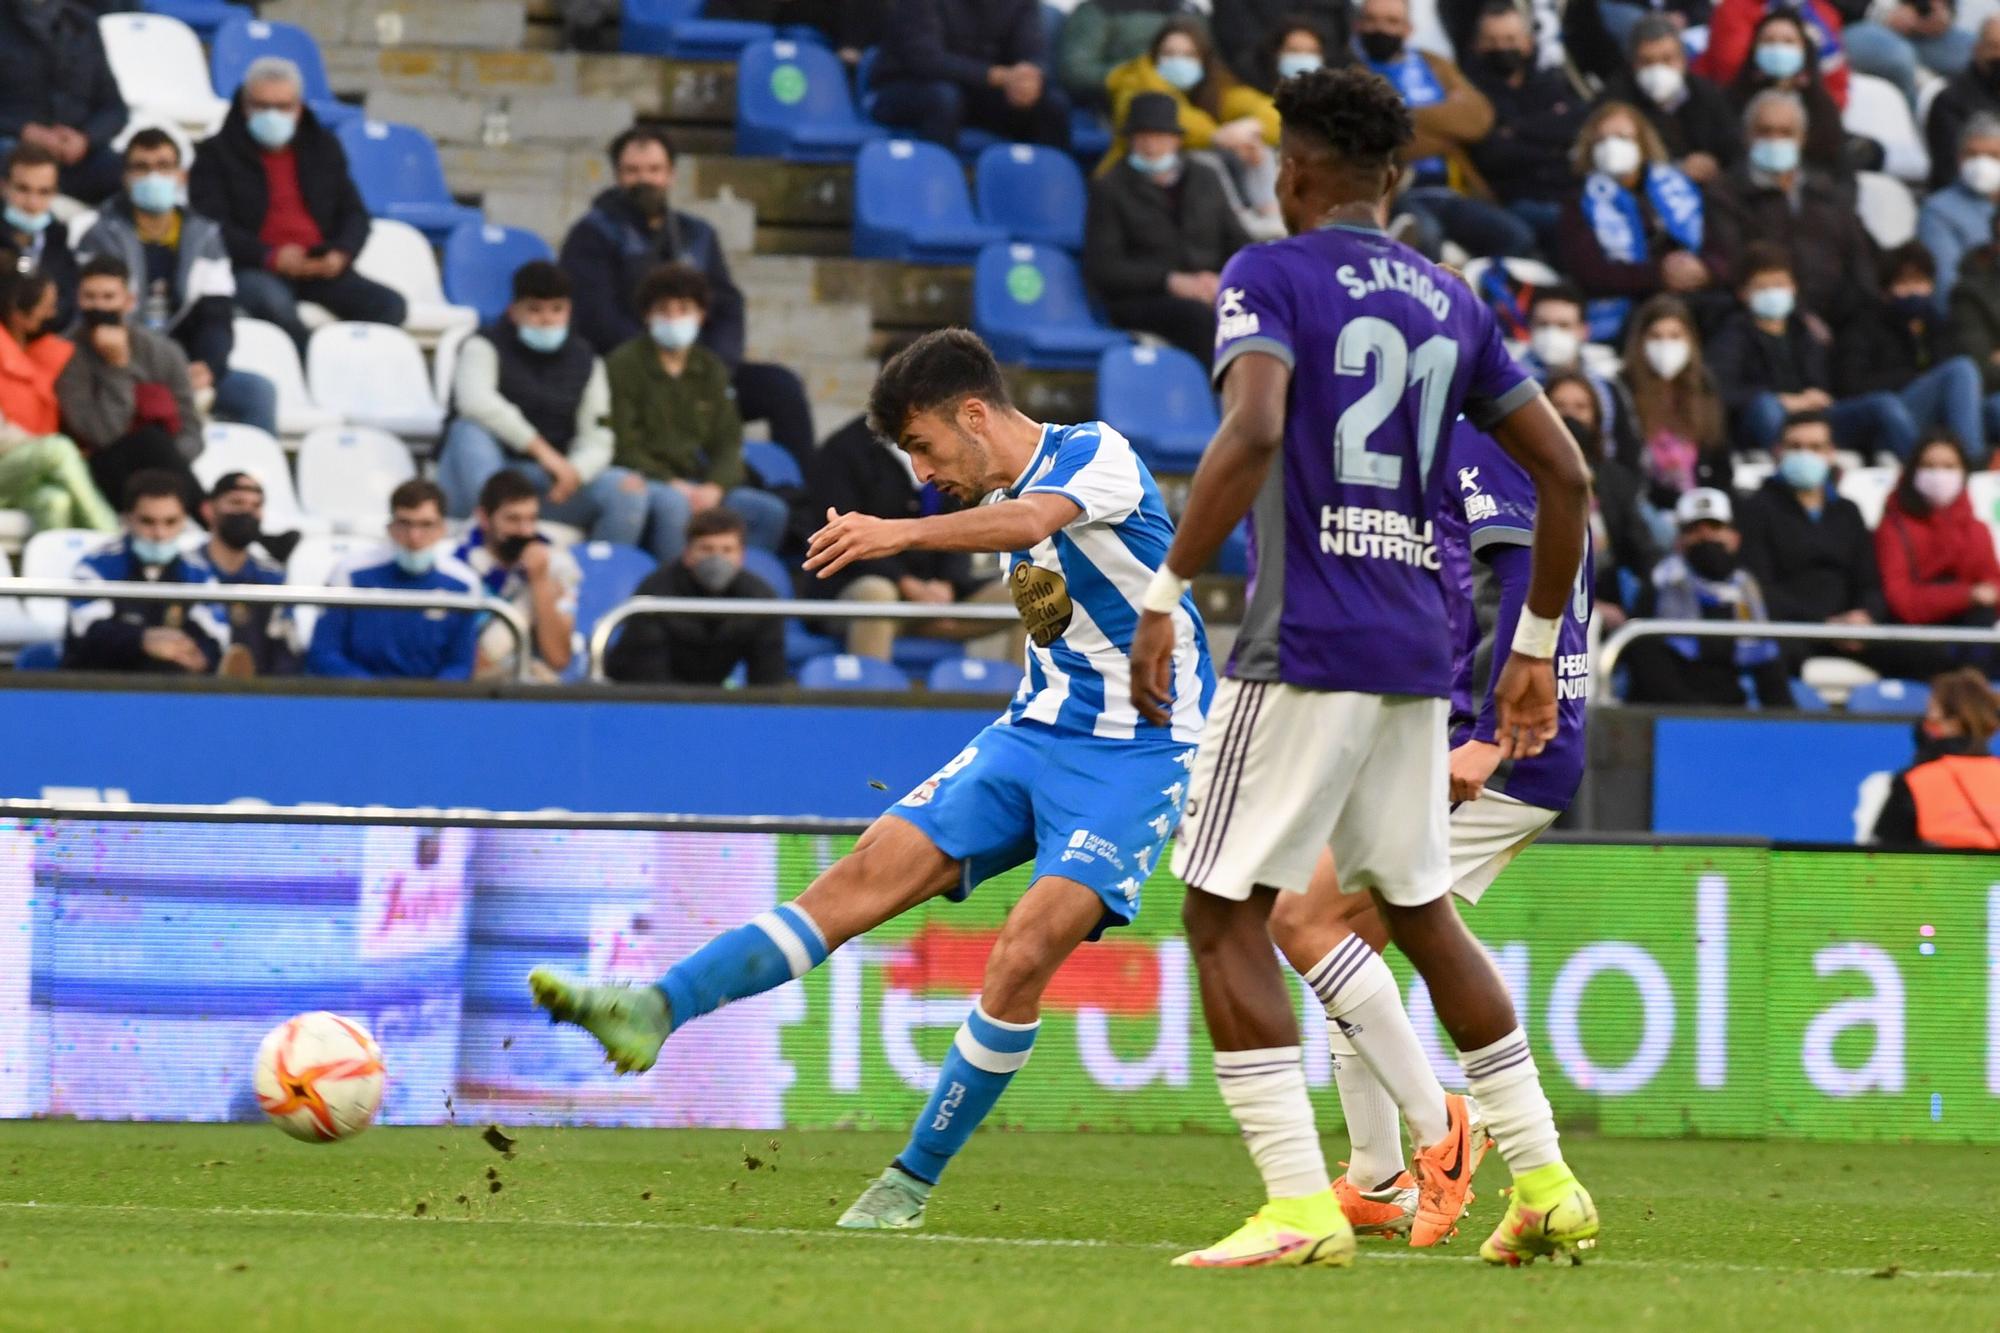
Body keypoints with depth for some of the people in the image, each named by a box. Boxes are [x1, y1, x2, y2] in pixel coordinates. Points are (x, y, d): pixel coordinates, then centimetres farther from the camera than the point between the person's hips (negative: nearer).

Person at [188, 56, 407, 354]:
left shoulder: (324, 148, 20)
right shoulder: (218, 154, 6)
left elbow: (355, 214, 19)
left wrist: (341, 254, -5)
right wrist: (270, 257, -19)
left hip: (321, 270, 4)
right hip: (252, 270, -4)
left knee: (390, 305, -20)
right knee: (274, 304, -40)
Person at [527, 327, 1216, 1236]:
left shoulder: (1097, 456, -13)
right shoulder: (1000, 504, 12)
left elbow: (1033, 521, -34)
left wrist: (904, 534, -49)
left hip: (1136, 756, -7)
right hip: (1034, 731, 7)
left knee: (1022, 956, -21)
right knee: (865, 877, -10)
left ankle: (914, 1180, -9)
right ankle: (656, 1011, -24)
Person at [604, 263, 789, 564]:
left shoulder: (712, 370, 16)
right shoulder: (622, 366, -1)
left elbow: (728, 441, 9)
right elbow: (624, 448, -6)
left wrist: (714, 488, -13)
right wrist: (674, 485, -18)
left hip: (697, 485, 5)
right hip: (642, 480, -5)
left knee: (772, 511, -16)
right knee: (672, 504, -40)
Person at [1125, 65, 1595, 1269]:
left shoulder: (1272, 275, -3)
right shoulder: (1451, 302, 15)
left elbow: (1252, 435, -21)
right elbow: (1565, 474, 14)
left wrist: (1165, 596, -18)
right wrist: (1536, 648, 22)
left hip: (1305, 647, -7)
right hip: (1419, 653, 7)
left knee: (1226, 915, -1)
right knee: (1422, 912, 20)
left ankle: (1299, 1207, -11)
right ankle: (1546, 1185, 19)